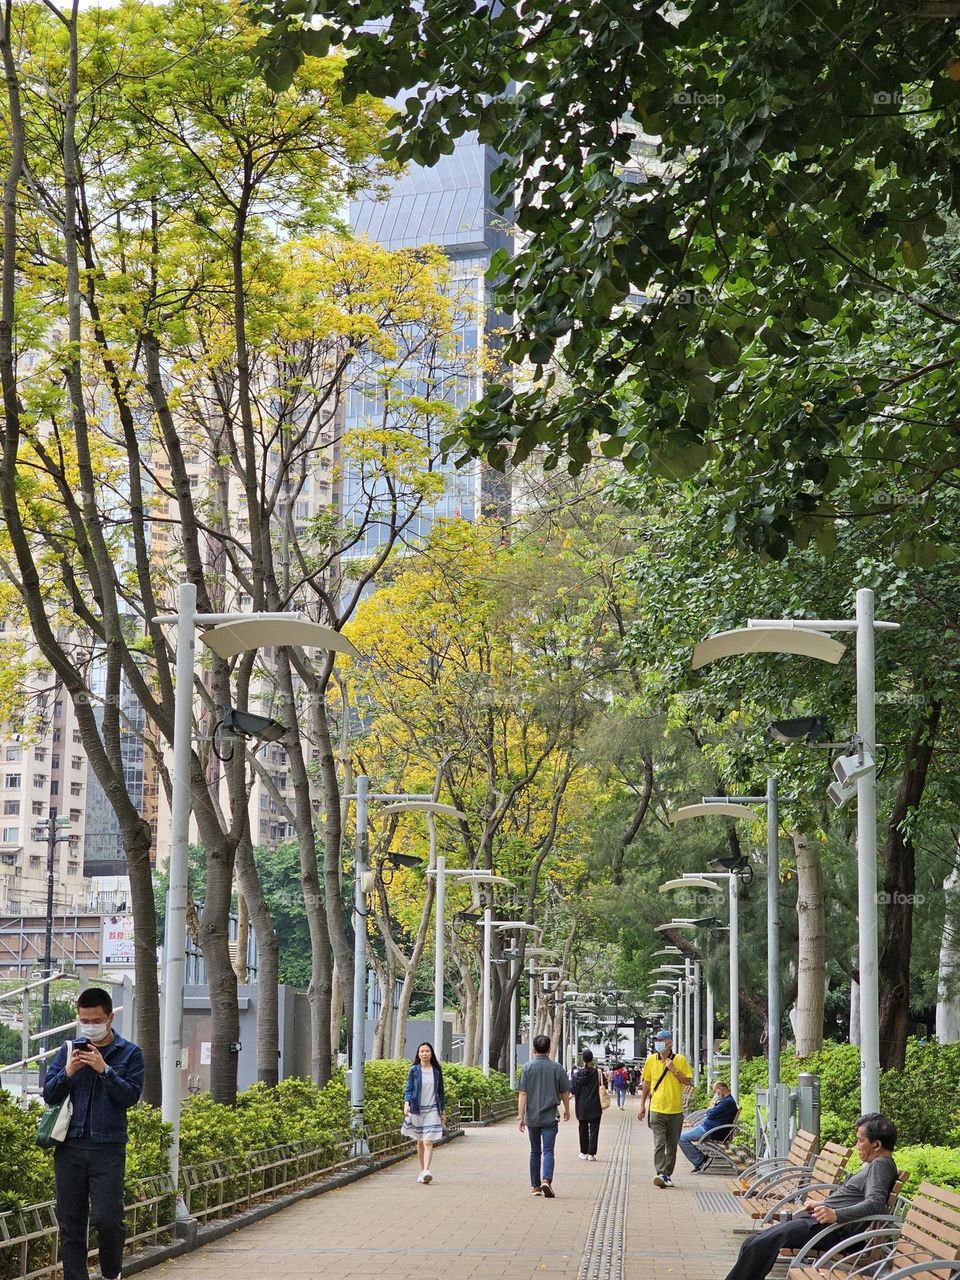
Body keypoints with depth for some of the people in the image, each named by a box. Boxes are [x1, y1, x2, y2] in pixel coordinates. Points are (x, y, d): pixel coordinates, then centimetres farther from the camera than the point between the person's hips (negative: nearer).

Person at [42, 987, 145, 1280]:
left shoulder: (129, 1053, 4)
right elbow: (48, 1094, 8)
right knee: (70, 1224, 4)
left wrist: (104, 1069, -16)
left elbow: (131, 1096, -5)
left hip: (108, 1148, -3)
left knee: (106, 1219, -9)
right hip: (70, 1146, 3)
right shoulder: (69, 1049, 11)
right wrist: (68, 1072, -10)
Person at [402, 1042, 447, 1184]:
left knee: (428, 1142, -12)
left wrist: (443, 1111, 14)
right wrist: (406, 1103, -22)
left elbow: (440, 1092, 12)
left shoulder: (436, 1071, 5)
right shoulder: (413, 1071, 1)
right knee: (420, 1142, 10)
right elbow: (408, 1089, -3)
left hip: (432, 1110, 0)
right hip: (417, 1110, 1)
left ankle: (427, 1172, -23)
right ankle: (422, 1170, 21)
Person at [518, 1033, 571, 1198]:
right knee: (548, 1150, -5)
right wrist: (567, 1110, 23)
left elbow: (523, 1094, -8)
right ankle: (546, 1180, -25)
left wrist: (520, 1116, -7)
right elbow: (565, 1092, 7)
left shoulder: (528, 1067, -4)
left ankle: (535, 1186, 18)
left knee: (535, 1151, 13)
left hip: (532, 1117, 1)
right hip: (550, 1116, -1)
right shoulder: (556, 1067, -2)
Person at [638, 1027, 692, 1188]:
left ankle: (668, 1175, 18)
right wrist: (642, 1105, 11)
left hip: (675, 1110, 0)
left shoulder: (680, 1060, -1)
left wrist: (674, 1070, -14)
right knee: (659, 1144, -12)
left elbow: (688, 1081, -2)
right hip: (657, 1110, 0)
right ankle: (661, 1174, -19)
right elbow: (646, 1083, 12)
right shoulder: (651, 1060, 3)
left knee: (672, 1145, 8)